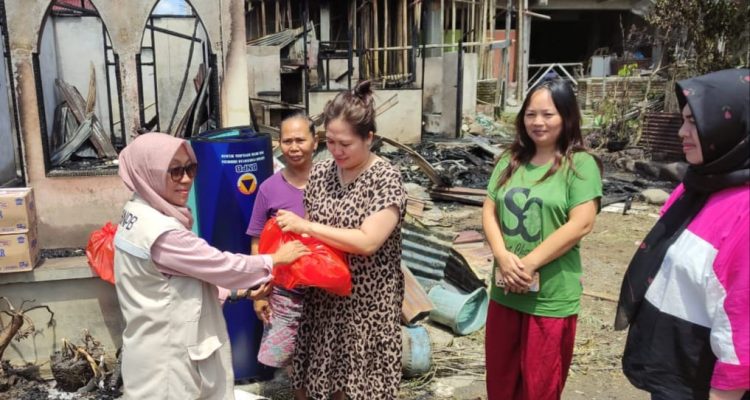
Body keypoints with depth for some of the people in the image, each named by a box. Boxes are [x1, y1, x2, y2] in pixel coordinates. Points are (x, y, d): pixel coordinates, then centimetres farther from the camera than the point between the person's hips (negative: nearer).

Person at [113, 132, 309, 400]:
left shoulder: (139, 214, 5)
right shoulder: (161, 233, -25)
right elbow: (221, 266, -18)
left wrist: (247, 285, 6)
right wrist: (275, 259, -3)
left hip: (162, 348, 9)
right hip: (166, 357, -9)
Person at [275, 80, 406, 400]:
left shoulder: (386, 179, -14)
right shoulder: (320, 173, 2)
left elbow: (367, 242, -23)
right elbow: (304, 232, 9)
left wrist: (306, 226, -20)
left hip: (367, 303, -5)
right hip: (323, 297, 5)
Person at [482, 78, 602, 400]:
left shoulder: (580, 164, -9)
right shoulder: (510, 160, 7)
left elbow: (581, 224, -17)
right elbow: (489, 211, 5)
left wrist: (529, 263, -19)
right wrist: (503, 256, -13)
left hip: (551, 297, -5)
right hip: (504, 291, 5)